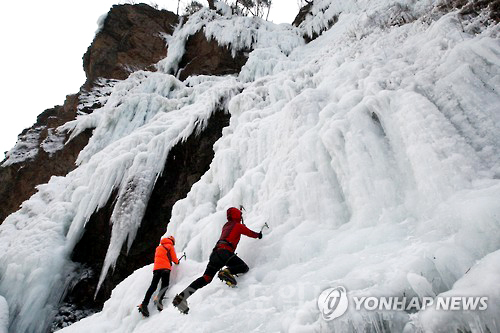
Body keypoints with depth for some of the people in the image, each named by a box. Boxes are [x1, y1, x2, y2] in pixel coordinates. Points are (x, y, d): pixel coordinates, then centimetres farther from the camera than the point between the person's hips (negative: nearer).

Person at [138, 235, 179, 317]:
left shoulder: (158, 247, 28)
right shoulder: (170, 246, 10)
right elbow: (174, 259, 10)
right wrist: (177, 262, 31)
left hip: (156, 268, 5)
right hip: (165, 268, -5)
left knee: (153, 286, -3)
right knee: (165, 285, -12)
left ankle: (144, 303, -18)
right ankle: (159, 299, -36)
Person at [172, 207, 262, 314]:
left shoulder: (226, 226, 28)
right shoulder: (238, 225, 10)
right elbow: (251, 234, 19)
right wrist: (259, 235, 40)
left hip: (215, 252, 7)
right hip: (225, 252, -7)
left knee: (206, 278, 6)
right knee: (244, 268, -4)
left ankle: (181, 297, -3)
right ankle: (227, 272, -31)